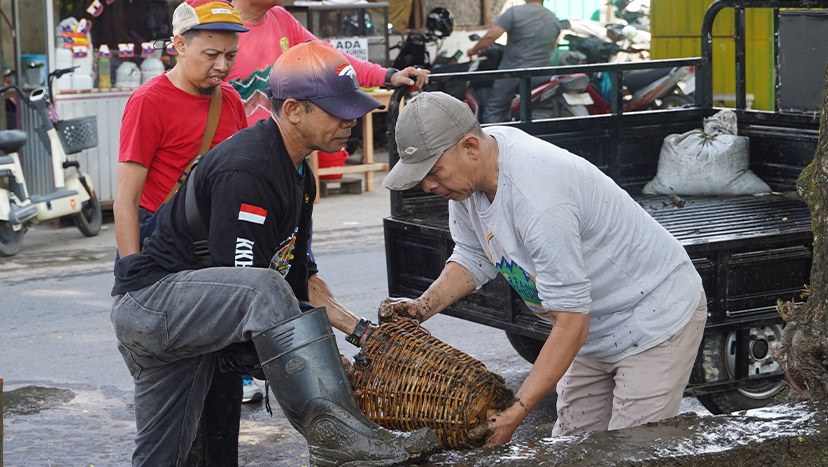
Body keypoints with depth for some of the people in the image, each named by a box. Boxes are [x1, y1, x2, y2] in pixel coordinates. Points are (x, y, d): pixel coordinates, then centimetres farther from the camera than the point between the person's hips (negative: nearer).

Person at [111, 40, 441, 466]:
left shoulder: (299, 175, 12)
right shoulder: (246, 171, -21)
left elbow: (294, 281, 16)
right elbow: (244, 285, -24)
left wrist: (355, 329, 6)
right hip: (149, 299, -11)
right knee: (263, 290, -35)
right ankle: (333, 431, -44)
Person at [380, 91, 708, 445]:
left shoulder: (536, 197, -36)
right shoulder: (467, 173, -9)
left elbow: (570, 323, -34)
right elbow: (473, 259, 7)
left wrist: (513, 414, -36)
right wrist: (424, 306, -12)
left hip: (657, 318, -9)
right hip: (598, 328, 9)